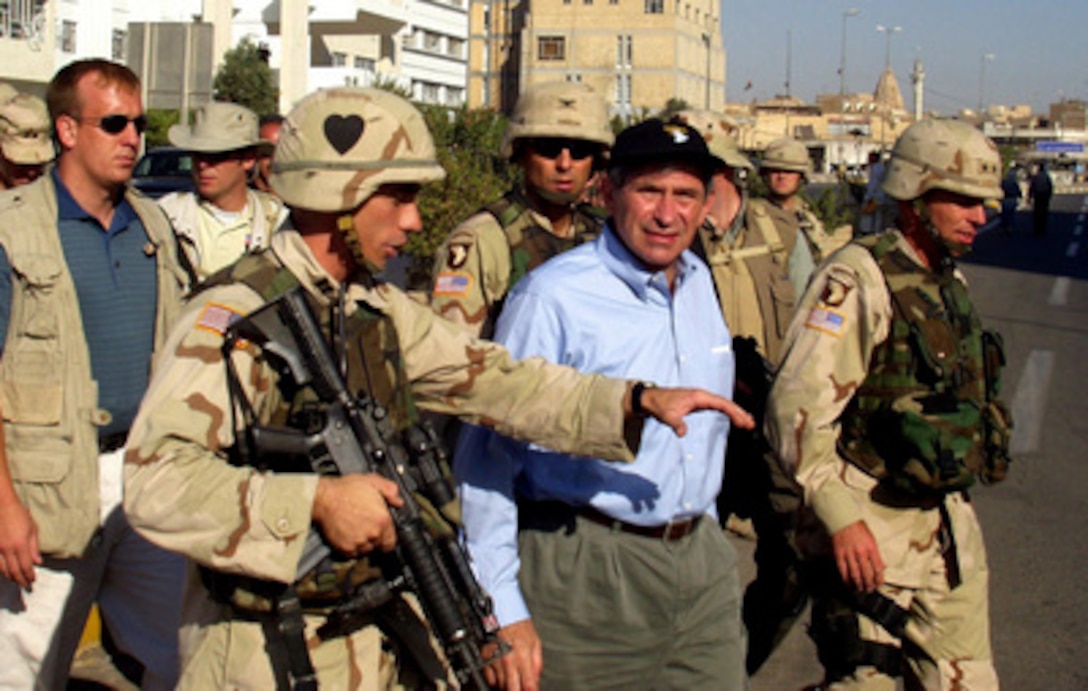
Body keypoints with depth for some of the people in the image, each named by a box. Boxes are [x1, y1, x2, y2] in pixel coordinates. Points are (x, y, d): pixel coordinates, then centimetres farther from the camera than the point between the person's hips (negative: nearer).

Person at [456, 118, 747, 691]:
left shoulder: (700, 283, 9)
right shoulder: (551, 296, -13)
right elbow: (486, 455, -13)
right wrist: (502, 611, -15)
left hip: (703, 568, 6)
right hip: (583, 575, -6)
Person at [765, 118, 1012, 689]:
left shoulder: (951, 284, 12)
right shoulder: (858, 279, -15)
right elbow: (798, 406, -23)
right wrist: (839, 516, -26)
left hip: (950, 527, 8)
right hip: (872, 533, -8)